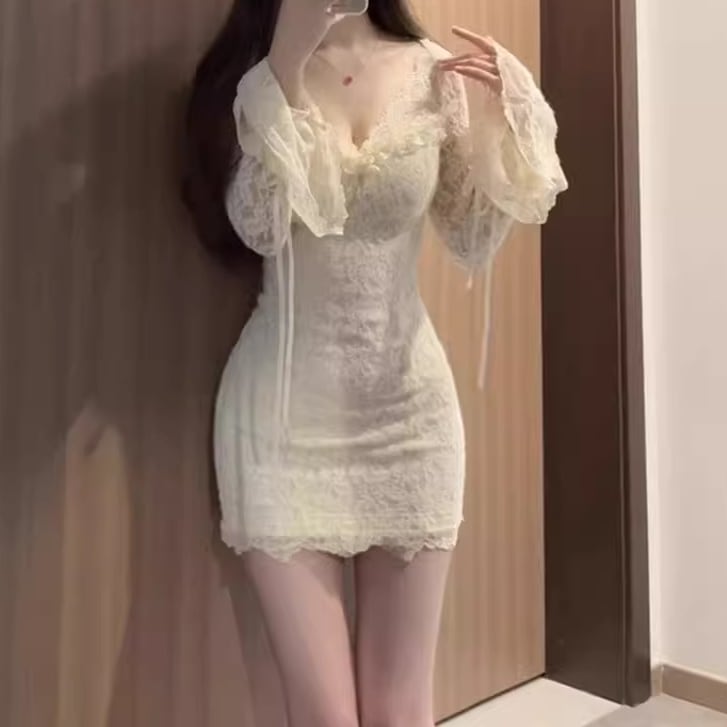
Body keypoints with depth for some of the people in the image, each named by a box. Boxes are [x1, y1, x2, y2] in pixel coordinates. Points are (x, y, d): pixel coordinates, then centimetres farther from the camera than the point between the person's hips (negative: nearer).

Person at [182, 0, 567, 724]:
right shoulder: (248, 75, 1)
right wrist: (289, 58, -19)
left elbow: (473, 244, 6)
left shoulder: (436, 73, 4)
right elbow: (258, 225, -15)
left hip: (409, 400, 2)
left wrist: (496, 123, -8)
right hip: (286, 406, -1)